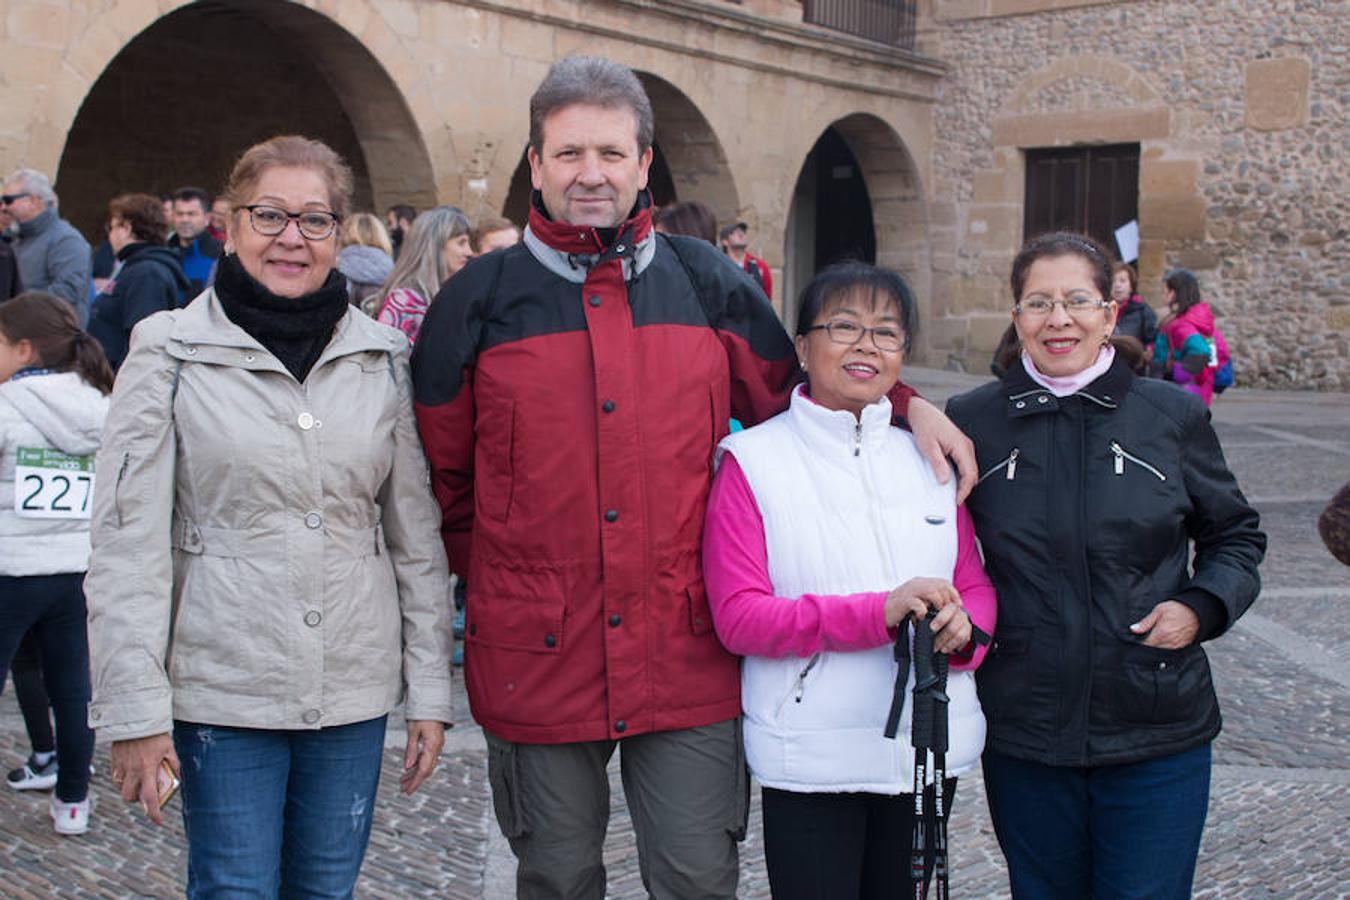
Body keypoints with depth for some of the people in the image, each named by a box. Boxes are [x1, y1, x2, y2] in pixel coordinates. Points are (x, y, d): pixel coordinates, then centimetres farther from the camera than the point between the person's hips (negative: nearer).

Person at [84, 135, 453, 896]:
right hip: (222, 690, -3)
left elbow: (416, 533, 7)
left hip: (355, 688, 3)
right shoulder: (171, 351, -3)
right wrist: (135, 711, -9)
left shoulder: (383, 357, 5)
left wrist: (431, 691, 5)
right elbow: (128, 541, -5)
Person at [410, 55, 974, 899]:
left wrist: (906, 402, 2)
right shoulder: (480, 300, -1)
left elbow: (792, 399, 15)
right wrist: (495, 572, 6)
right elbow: (440, 474, 8)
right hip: (536, 660, 0)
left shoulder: (709, 283, 4)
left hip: (689, 654, 1)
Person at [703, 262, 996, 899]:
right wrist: (878, 613, -24)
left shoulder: (928, 452, 8)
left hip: (931, 746, 4)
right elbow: (737, 618, -13)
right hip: (811, 758, -4)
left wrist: (963, 627, -14)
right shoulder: (753, 460, -6)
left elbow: (976, 585, 10)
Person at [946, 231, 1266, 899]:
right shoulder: (972, 421, 0)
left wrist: (1201, 607, -7)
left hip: (1158, 738, 0)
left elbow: (1235, 535, 12)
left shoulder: (1173, 416, 0)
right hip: (1022, 737, 1)